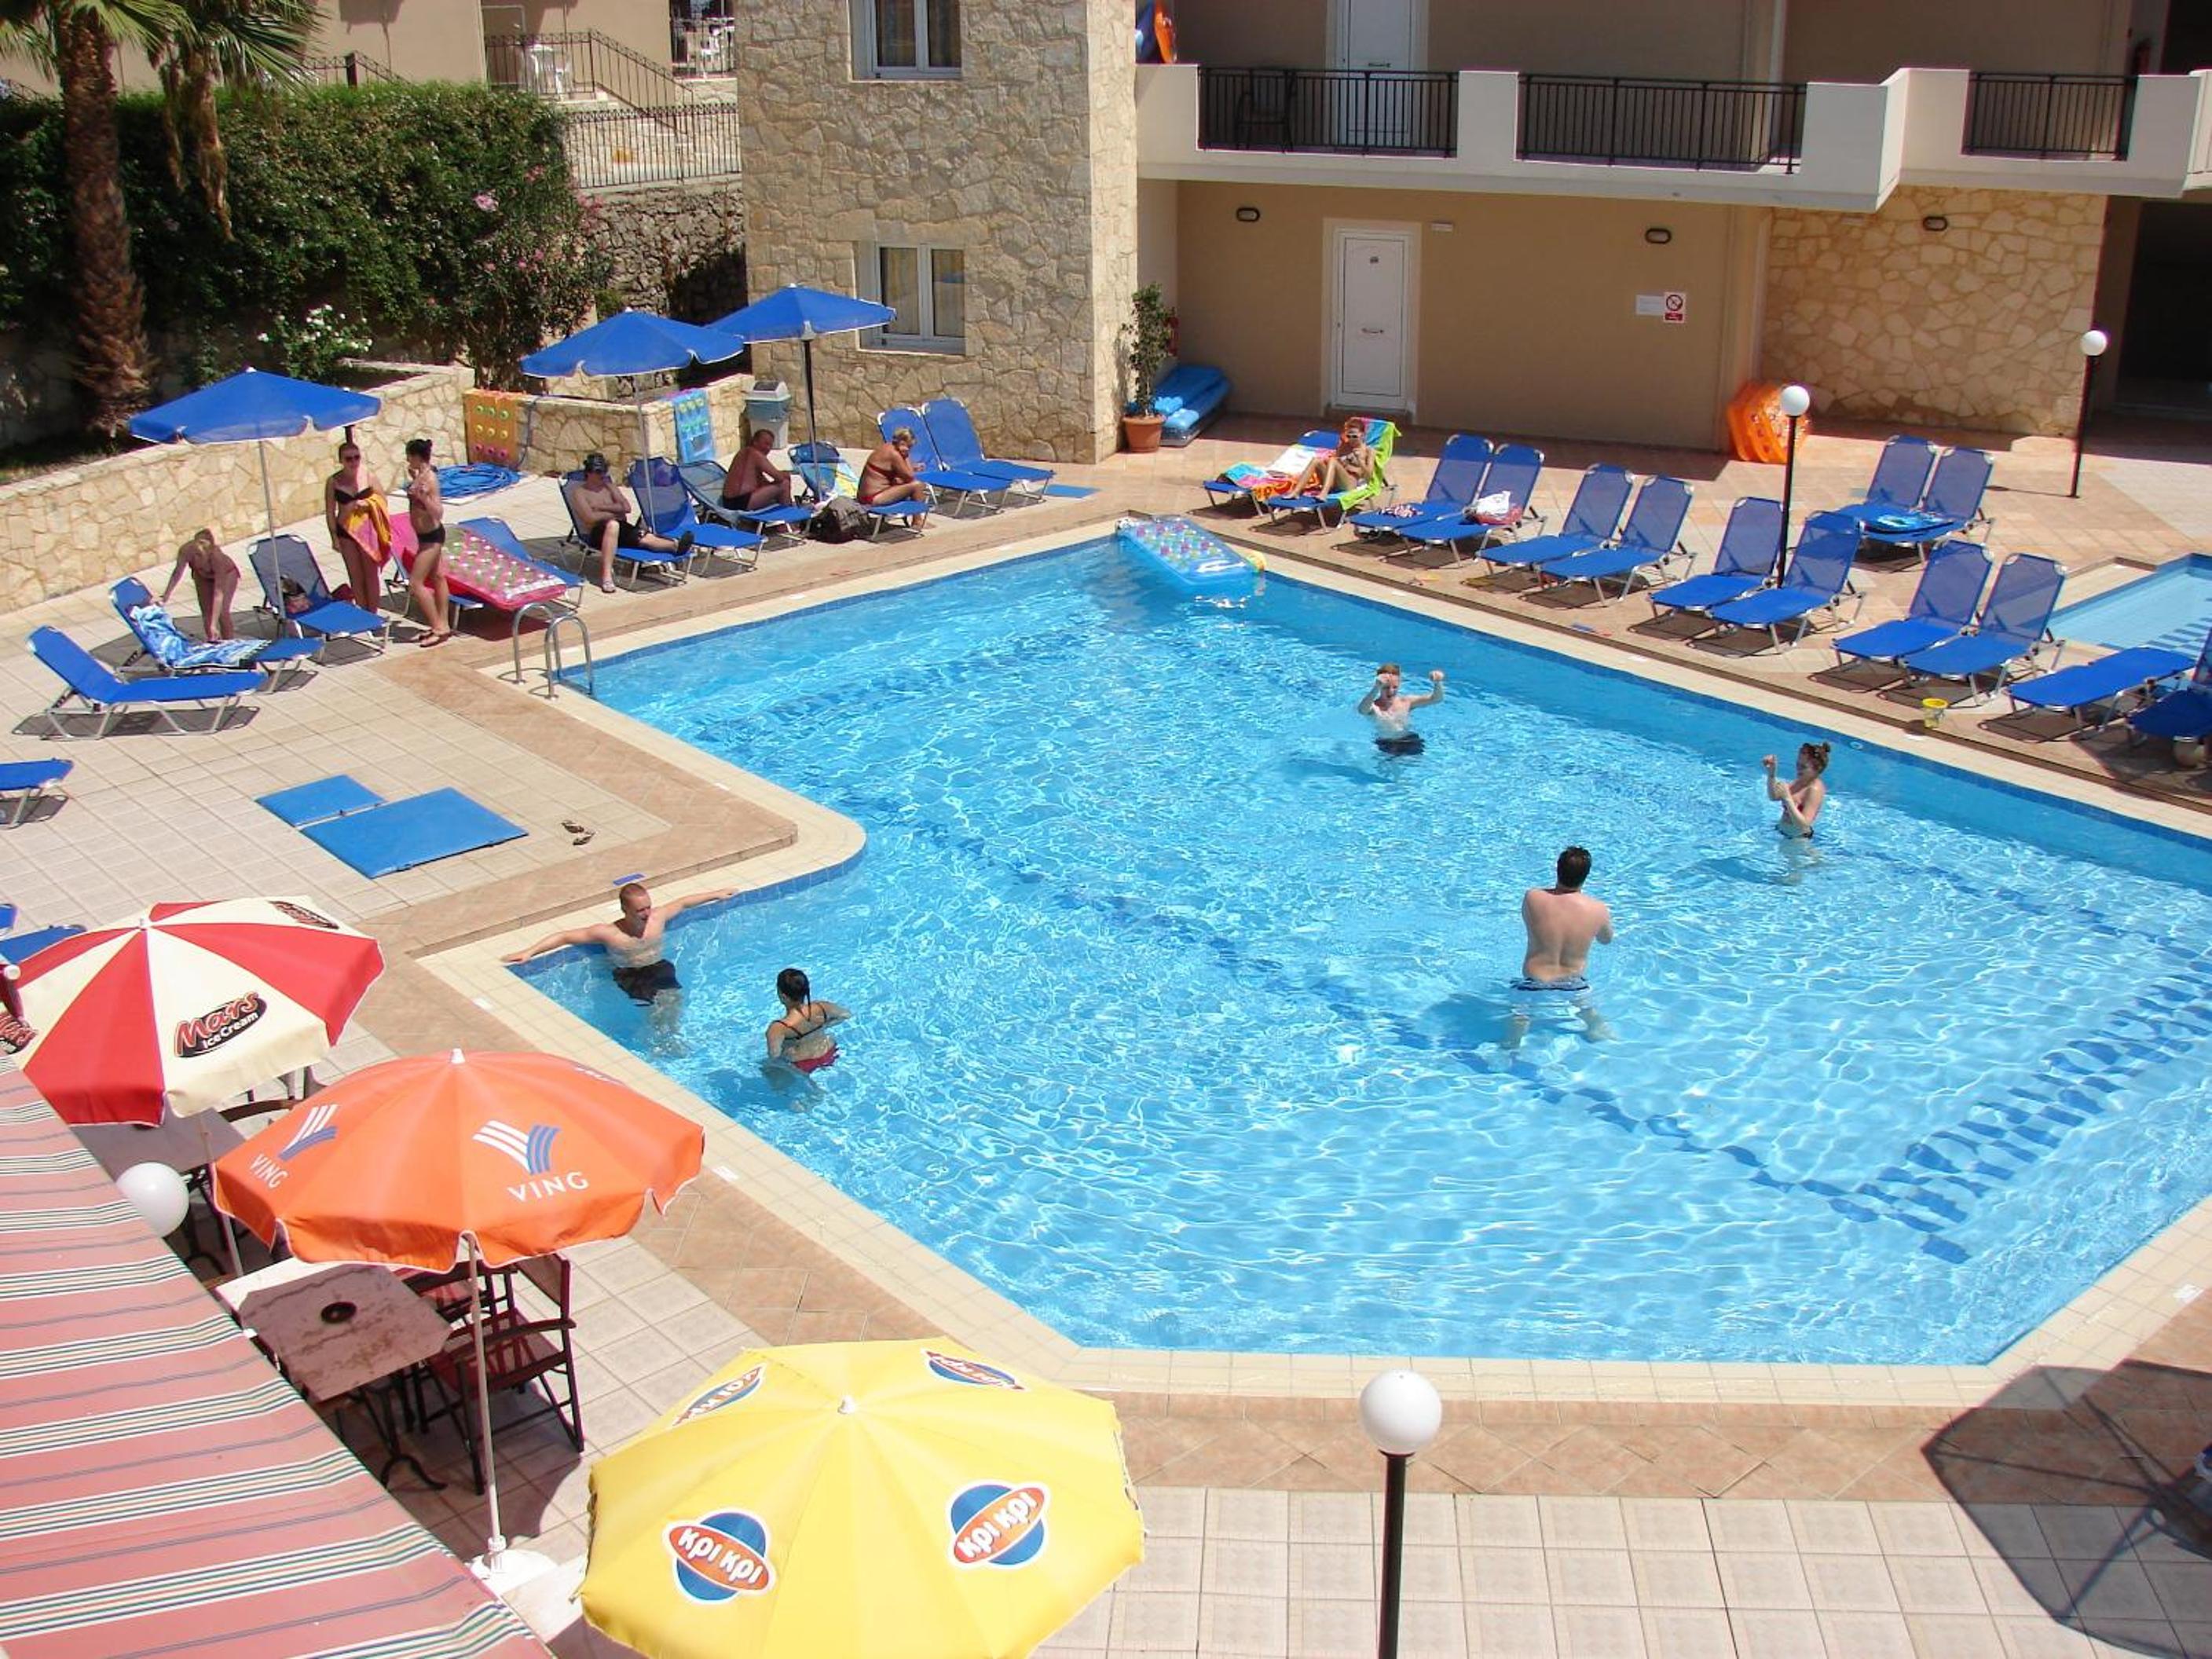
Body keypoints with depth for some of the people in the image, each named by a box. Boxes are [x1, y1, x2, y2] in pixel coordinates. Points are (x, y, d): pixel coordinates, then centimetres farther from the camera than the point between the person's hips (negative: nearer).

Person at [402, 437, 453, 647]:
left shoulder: (430, 479, -24)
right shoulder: (420, 475, 2)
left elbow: (438, 513, -27)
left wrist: (424, 497, -40)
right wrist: (413, 477, 26)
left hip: (431, 536, -10)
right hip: (426, 535, 10)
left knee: (416, 582, -7)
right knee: (437, 578, 17)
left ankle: (438, 628, -1)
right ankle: (444, 625, 26)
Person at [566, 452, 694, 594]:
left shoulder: (609, 487, 21)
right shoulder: (580, 492, 5)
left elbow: (627, 508, 9)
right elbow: (591, 518, -10)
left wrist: (602, 507, -1)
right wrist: (614, 513, 0)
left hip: (622, 530, 5)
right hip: (597, 534, -5)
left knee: (646, 538, -25)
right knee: (612, 524, -40)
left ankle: (676, 546, -54)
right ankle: (606, 575, -50)